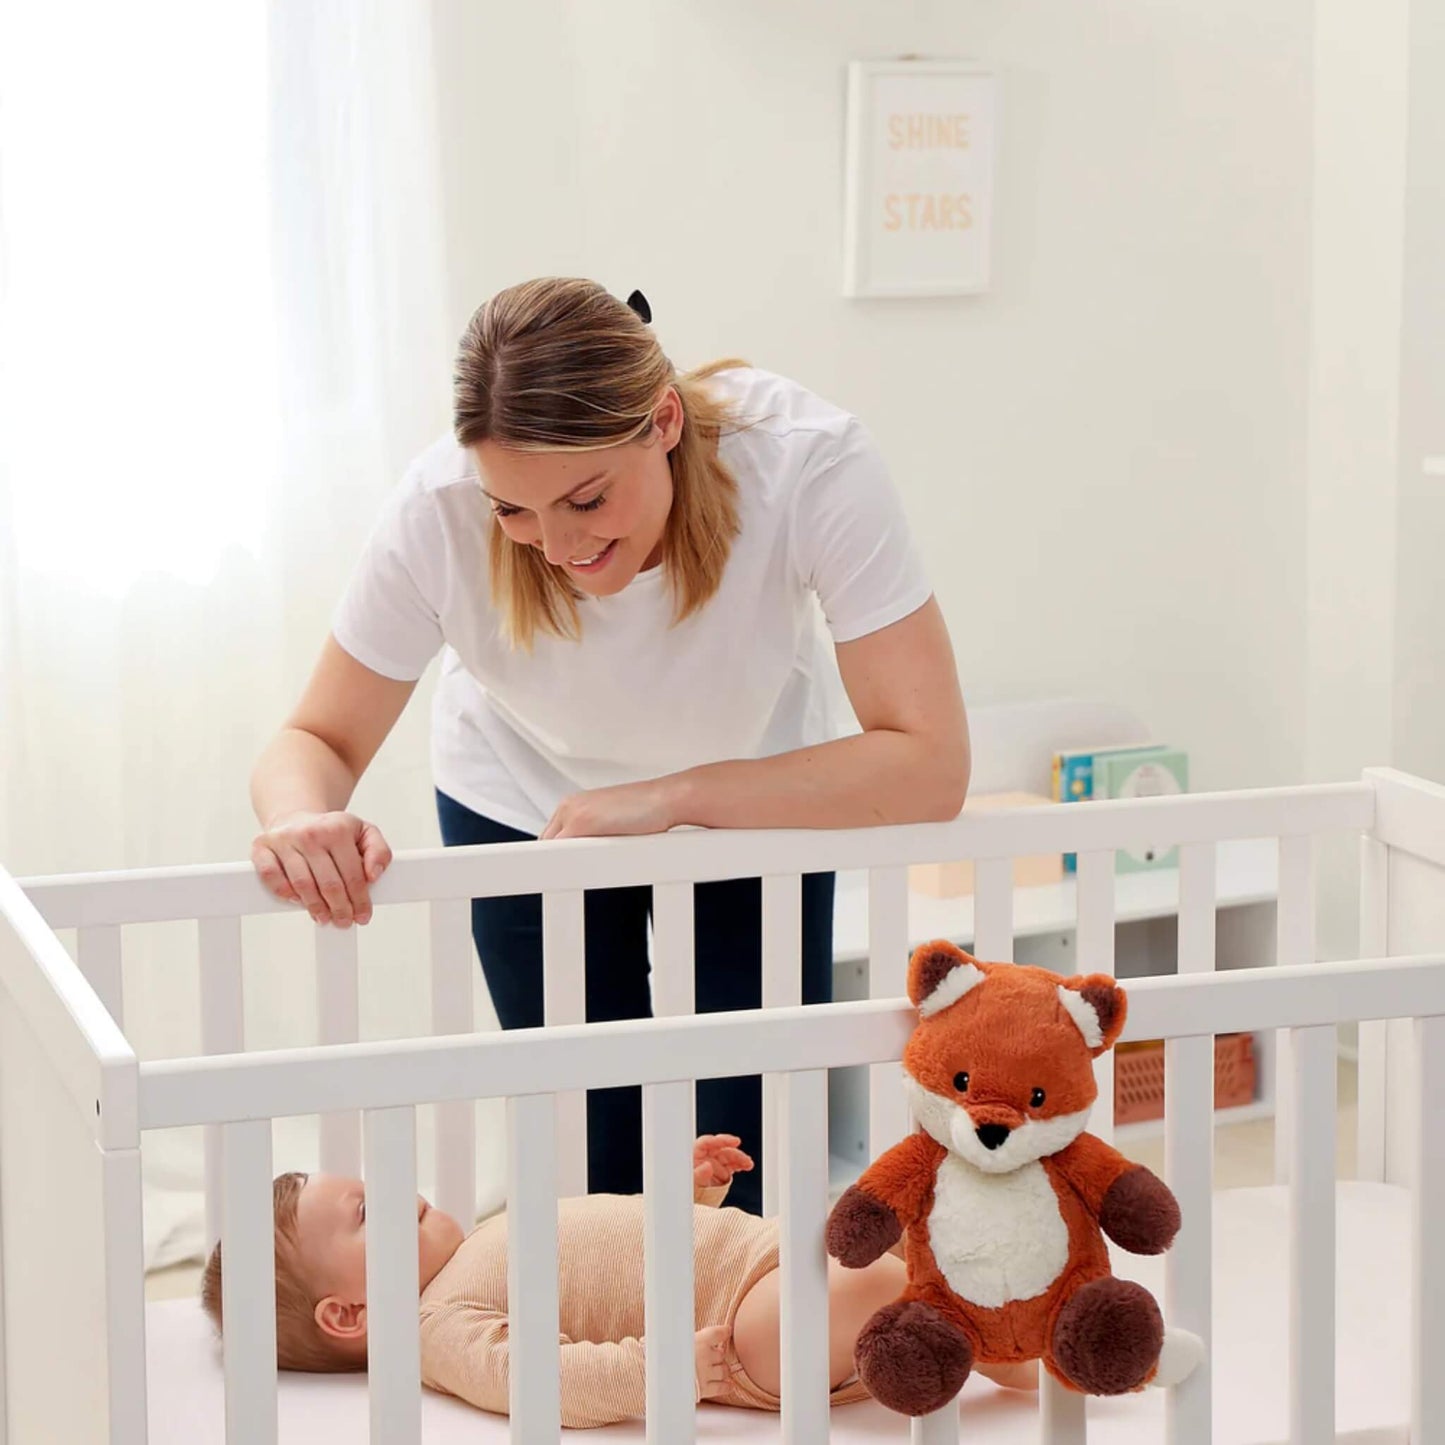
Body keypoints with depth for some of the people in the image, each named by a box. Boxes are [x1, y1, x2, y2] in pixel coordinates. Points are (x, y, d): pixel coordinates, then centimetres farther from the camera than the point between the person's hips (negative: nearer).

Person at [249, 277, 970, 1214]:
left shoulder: (811, 462, -35)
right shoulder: (439, 513, -32)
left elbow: (929, 765, -35)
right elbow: (320, 740, -18)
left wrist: (675, 797, -41)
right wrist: (304, 819, -41)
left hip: (758, 798, 0)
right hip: (525, 809, 0)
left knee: (757, 1164, -3)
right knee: (599, 1174, -4)